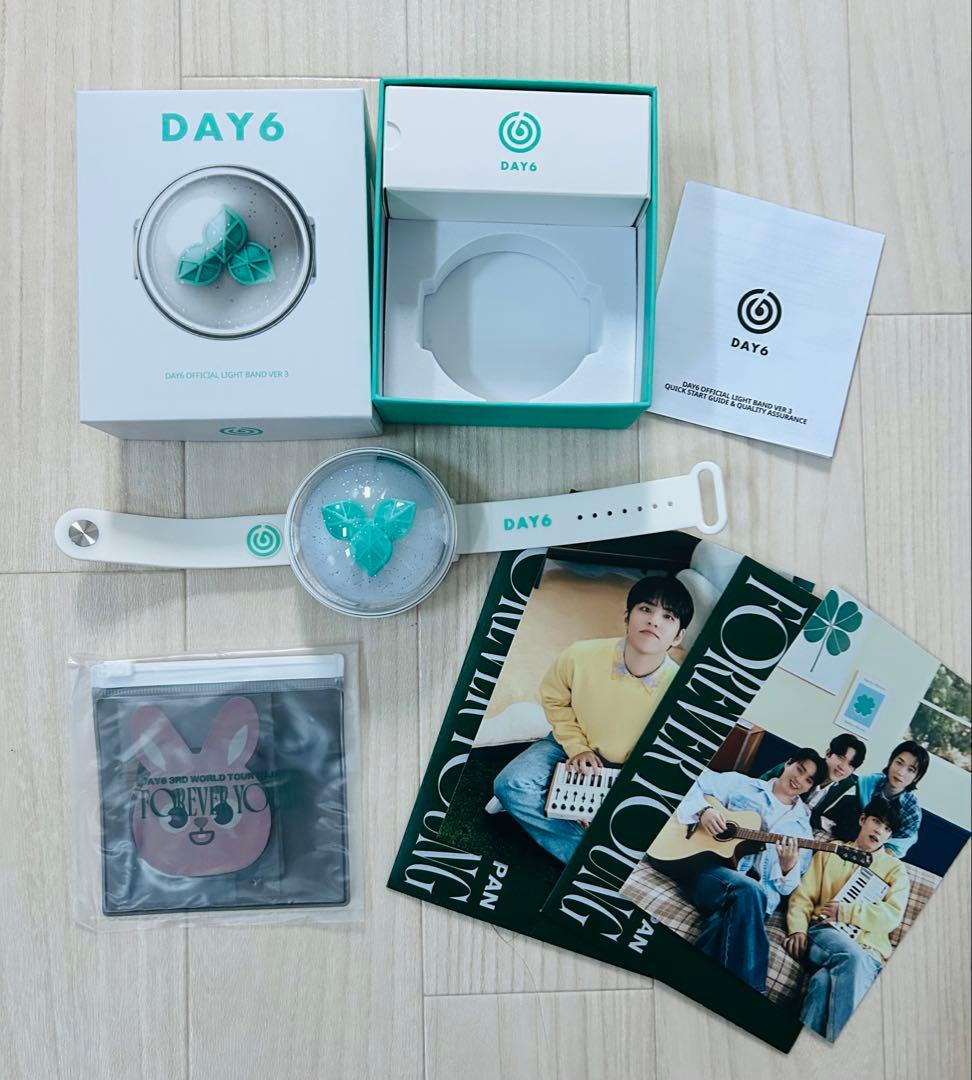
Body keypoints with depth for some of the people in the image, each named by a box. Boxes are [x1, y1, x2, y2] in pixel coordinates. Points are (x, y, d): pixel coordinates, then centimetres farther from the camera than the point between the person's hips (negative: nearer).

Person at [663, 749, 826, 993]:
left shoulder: (802, 828, 18)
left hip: (754, 891, 2)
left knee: (734, 911, -37)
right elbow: (699, 783, 12)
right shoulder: (743, 784, 15)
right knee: (749, 890, -35)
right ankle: (746, 990, -31)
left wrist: (789, 866, -13)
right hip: (703, 865, -1)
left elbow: (787, 887, 11)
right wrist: (703, 810, -8)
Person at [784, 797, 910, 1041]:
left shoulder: (895, 869, 20)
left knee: (825, 979, -37)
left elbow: (892, 915, 2)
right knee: (852, 957, -38)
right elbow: (803, 895, 12)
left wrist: (847, 911, -9)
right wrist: (798, 928, -7)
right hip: (825, 931, 0)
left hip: (868, 946, 0)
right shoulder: (831, 851, 22)